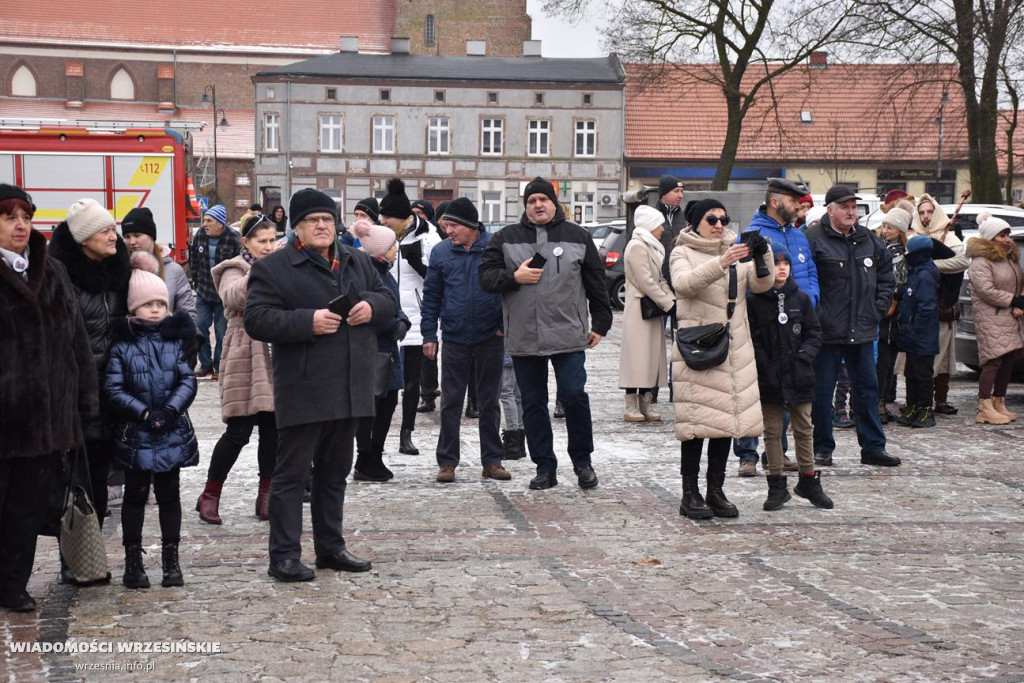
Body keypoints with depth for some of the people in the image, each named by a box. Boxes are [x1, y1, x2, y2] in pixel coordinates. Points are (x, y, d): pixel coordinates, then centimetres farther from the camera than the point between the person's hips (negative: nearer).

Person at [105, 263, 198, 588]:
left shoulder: (174, 341, 5)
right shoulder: (122, 345, -4)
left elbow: (188, 381, -1)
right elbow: (113, 389, -9)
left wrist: (170, 410, -15)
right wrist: (145, 413, -17)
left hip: (173, 433, 2)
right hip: (136, 435, -2)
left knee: (169, 494, 10)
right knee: (135, 495, 8)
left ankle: (171, 559, 18)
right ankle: (133, 561, 16)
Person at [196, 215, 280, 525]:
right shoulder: (235, 270, -2)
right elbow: (232, 297, -24)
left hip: (275, 357, 6)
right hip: (245, 360, -6)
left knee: (273, 429, 5)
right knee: (238, 431, -7)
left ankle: (266, 495, 15)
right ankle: (209, 495, 5)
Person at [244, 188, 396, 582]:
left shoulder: (357, 262, 14)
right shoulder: (273, 268, -5)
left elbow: (387, 300, 19)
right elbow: (256, 319, -13)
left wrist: (372, 306, -5)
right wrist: (308, 322, -23)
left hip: (349, 389, 6)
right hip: (303, 390, -6)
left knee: (335, 472, 16)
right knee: (292, 472, -2)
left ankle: (330, 547, 26)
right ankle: (284, 556, 4)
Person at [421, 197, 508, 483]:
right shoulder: (440, 252, 2)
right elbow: (431, 296, 6)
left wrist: (505, 324, -5)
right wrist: (429, 335, 2)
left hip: (490, 338, -1)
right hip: (454, 339, 1)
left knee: (490, 401, 9)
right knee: (450, 402, 4)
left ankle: (492, 461, 18)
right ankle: (447, 462, 12)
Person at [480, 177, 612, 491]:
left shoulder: (578, 237, 8)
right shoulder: (506, 238, 9)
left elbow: (596, 283, 11)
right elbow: (486, 276, 6)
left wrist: (600, 324, 8)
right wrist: (514, 277, -11)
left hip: (568, 334, -2)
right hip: (523, 338, 2)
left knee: (574, 395, -8)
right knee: (533, 404, 7)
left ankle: (582, 462, 11)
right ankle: (544, 468, 18)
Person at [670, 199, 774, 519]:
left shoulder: (737, 252, 15)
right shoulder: (683, 253, 2)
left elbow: (761, 285, 1)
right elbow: (684, 283, -20)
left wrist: (763, 256, -18)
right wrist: (721, 263, -33)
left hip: (734, 350, 5)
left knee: (727, 418, 7)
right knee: (696, 420, -6)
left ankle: (716, 490, 16)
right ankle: (690, 494, 1)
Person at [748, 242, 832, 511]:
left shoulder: (801, 299, 6)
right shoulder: (753, 302, -3)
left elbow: (814, 333, 8)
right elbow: (751, 340, -6)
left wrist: (803, 356, -8)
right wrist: (765, 367, -15)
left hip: (799, 377, 3)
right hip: (768, 379, -2)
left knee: (804, 430, 9)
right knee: (772, 431, 5)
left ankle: (808, 480, 21)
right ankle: (777, 486, 13)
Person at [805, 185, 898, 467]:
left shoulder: (868, 240, 12)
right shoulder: (813, 240, -9)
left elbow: (886, 274, 23)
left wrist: (879, 308, 13)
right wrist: (814, 314, -14)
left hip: (862, 330, 6)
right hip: (826, 330, -6)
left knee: (867, 388, 10)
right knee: (822, 391, 1)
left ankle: (873, 447, 19)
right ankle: (822, 448, 13)